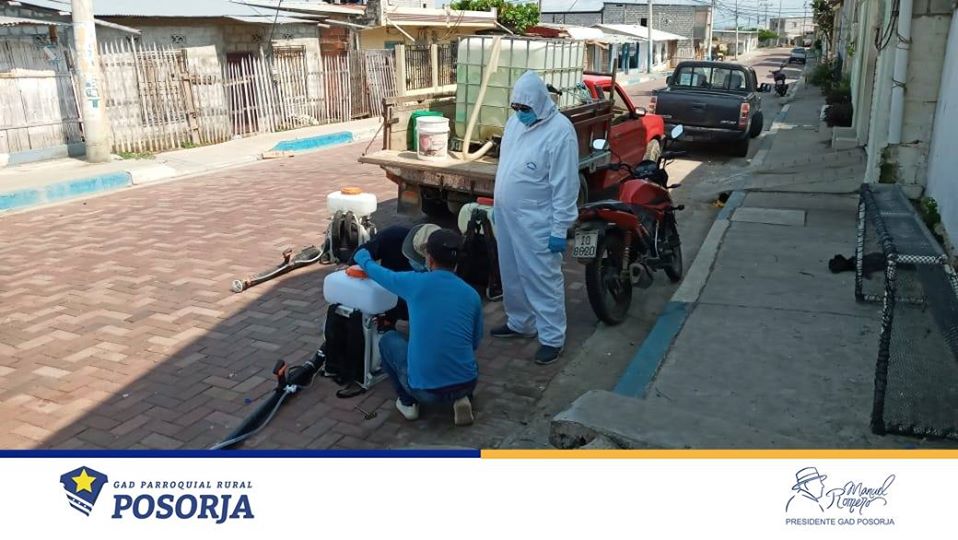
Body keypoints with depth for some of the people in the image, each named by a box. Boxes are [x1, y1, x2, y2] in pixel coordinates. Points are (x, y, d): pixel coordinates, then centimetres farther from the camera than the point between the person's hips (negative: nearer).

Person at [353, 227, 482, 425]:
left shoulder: (416, 283, -7)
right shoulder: (472, 295, 2)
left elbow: (376, 272, 13)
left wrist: (362, 256, 36)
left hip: (425, 390, -2)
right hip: (467, 384, 3)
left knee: (388, 339, 24)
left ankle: (408, 402, 20)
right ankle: (460, 398, 13)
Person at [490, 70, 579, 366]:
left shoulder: (560, 131, -18)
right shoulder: (514, 122, 7)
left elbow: (565, 185, -18)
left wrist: (560, 228, -19)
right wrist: (498, 206, 19)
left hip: (536, 221, -8)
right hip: (507, 216, 8)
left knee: (542, 278, -2)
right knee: (512, 275, 18)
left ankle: (552, 338, 9)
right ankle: (519, 322, 35)